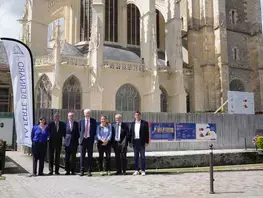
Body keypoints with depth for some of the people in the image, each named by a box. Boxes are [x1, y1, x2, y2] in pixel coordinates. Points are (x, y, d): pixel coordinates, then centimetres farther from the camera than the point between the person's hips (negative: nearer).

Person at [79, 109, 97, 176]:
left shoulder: (93, 121, 5)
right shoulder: (81, 121, 7)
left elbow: (95, 130, 8)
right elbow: (79, 130, 13)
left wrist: (93, 138, 1)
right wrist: (81, 137, 5)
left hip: (90, 140, 0)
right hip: (83, 140, 1)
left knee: (90, 156, 3)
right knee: (82, 156, 2)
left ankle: (89, 171, 9)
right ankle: (82, 170, 9)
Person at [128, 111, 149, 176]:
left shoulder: (144, 123, 0)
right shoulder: (132, 124, 12)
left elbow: (147, 133, -3)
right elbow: (130, 133, 12)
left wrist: (146, 142, -9)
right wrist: (130, 141, 5)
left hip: (141, 142, -3)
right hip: (135, 142, 4)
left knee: (142, 156, 1)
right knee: (135, 157, 8)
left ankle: (143, 171, 7)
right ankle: (136, 170, 15)